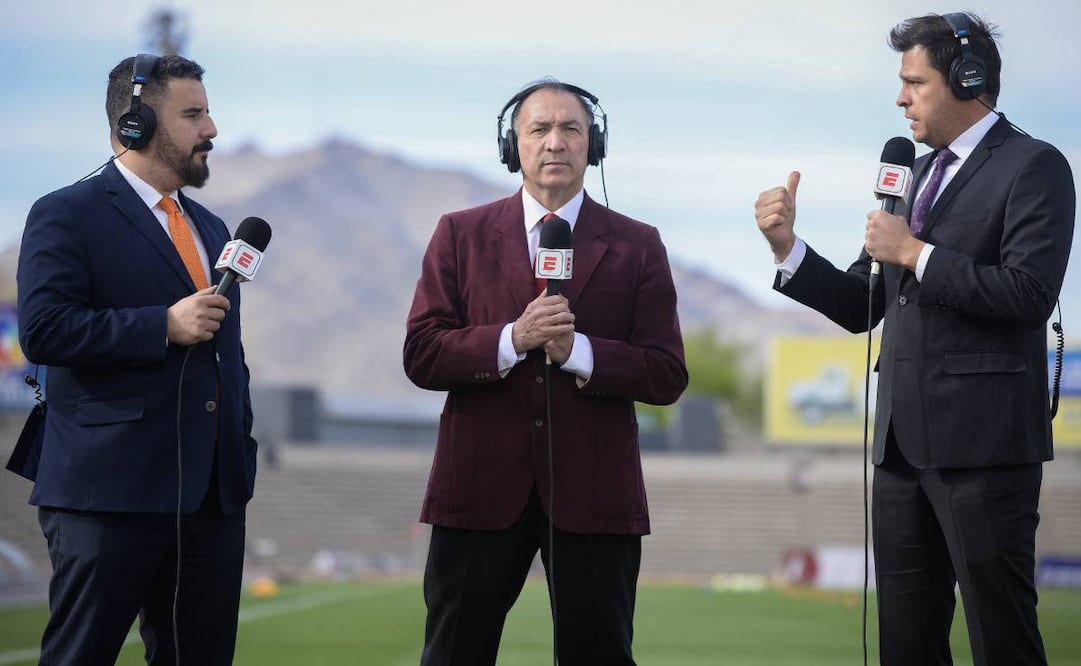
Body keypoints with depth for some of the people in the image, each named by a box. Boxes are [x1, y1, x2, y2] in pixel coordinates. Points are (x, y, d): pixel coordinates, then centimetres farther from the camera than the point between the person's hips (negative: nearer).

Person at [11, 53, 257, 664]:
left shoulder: (211, 229, 21)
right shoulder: (67, 216, -3)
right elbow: (42, 330, -16)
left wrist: (243, 447, 18)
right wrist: (163, 326, -18)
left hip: (213, 493, 7)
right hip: (112, 493, -7)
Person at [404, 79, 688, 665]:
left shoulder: (636, 246, 6)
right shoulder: (460, 235, 8)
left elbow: (668, 376, 0)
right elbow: (421, 355, -1)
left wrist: (576, 351, -15)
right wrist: (512, 339, -16)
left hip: (593, 493, 0)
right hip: (481, 489, 0)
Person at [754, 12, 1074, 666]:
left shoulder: (1033, 166, -5)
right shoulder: (917, 175, 19)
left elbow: (1030, 292, -18)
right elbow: (860, 307, 17)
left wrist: (914, 253, -13)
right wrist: (789, 247, 3)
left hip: (983, 440, -8)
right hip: (905, 441, 8)